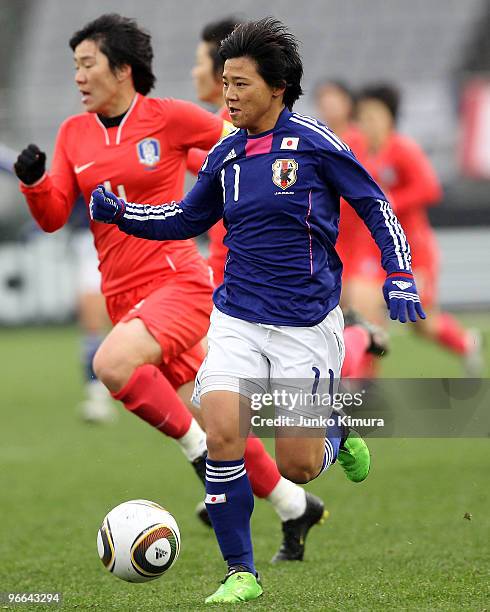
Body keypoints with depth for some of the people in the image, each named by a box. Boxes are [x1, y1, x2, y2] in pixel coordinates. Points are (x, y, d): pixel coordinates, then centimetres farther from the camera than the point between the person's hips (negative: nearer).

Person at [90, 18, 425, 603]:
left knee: (298, 469, -4)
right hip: (237, 319, 3)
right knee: (222, 436, -18)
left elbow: (375, 205, 0)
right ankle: (241, 573, -3)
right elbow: (185, 218, 19)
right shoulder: (225, 155, 5)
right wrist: (121, 213, 5)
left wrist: (398, 277, -9)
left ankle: (335, 432, 34)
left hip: (306, 324, -3)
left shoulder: (314, 142, -9)